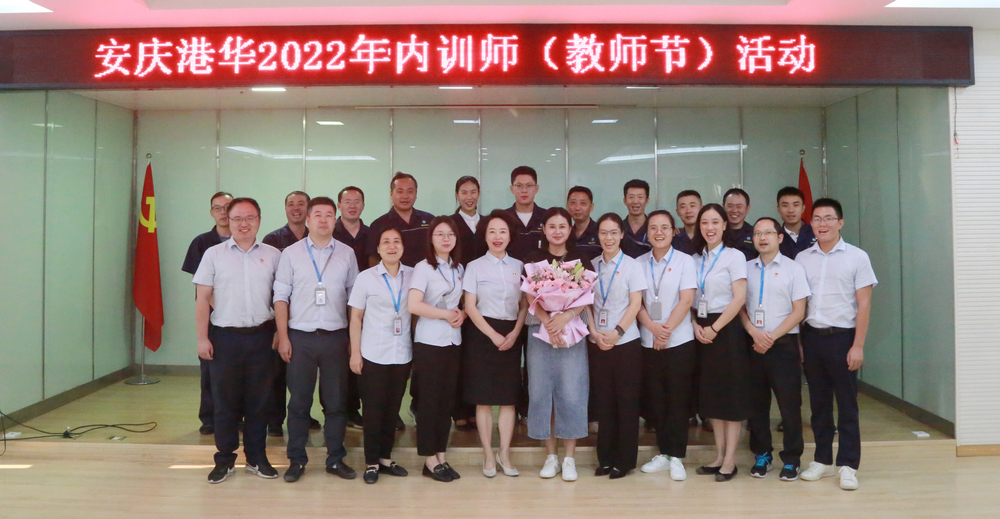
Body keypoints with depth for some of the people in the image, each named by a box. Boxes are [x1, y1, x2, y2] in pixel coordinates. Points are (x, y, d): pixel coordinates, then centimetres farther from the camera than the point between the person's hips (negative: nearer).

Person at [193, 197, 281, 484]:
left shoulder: (272, 255, 5)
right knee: (225, 401, 6)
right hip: (225, 336, -1)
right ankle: (225, 460, 18)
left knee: (259, 400, 8)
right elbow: (202, 298, 2)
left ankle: (257, 458, 20)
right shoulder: (214, 254, 3)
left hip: (261, 336, 1)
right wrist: (202, 337, -3)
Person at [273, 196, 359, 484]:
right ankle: (296, 460, 17)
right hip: (300, 337, -1)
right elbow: (281, 297, 3)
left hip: (336, 337, 1)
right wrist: (283, 337, -4)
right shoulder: (291, 253, 4)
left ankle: (336, 458, 18)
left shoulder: (347, 254, 6)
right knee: (299, 401, 5)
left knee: (336, 402, 6)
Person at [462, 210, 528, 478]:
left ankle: (504, 454, 16)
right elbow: (470, 307, -4)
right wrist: (494, 335, -11)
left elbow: (524, 305, 8)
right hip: (483, 334, -2)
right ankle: (488, 455, 13)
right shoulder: (475, 266, 0)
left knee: (509, 398, 4)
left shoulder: (518, 266, 7)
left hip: (511, 336, 2)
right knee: (484, 399, 2)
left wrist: (514, 333, -7)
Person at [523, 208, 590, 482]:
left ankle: (570, 457, 7)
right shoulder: (534, 260, 8)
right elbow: (531, 298, -1)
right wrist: (548, 322, -17)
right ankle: (551, 455, 14)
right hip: (540, 331, 1)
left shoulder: (580, 260, 8)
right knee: (541, 391, 1)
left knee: (571, 392, -4)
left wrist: (566, 317, -19)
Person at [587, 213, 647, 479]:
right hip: (598, 343, 3)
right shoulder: (592, 265, 7)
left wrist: (617, 332, -15)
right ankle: (605, 458, 19)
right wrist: (594, 332, -8)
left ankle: (625, 459, 14)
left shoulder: (631, 265, -2)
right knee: (603, 401, 8)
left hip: (626, 342, -3)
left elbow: (635, 304, -6)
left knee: (627, 402, 3)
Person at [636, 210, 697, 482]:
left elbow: (686, 300, -7)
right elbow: (636, 301, 2)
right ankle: (663, 452, 18)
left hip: (680, 340, -2)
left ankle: (676, 456, 10)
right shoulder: (639, 263, 8)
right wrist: (653, 327, -13)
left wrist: (666, 329, -14)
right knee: (655, 398, 7)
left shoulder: (684, 261, 0)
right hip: (648, 342, 3)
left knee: (678, 398, 1)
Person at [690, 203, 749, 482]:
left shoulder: (734, 256, -5)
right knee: (710, 393, 9)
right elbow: (689, 299, 10)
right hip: (702, 331, 5)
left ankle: (730, 459, 9)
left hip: (726, 329, -5)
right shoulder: (695, 259, 10)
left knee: (732, 393, 0)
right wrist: (696, 326, -6)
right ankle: (719, 455, 19)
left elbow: (739, 298, -12)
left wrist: (714, 328, -15)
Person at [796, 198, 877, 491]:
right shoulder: (802, 259, 7)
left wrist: (858, 346, -9)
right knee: (818, 402, 11)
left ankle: (848, 466, 12)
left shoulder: (856, 257, -1)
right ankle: (823, 460, 22)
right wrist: (796, 341, 4)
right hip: (812, 336, 3)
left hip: (842, 337, -3)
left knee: (846, 404, 2)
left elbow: (863, 304, -3)